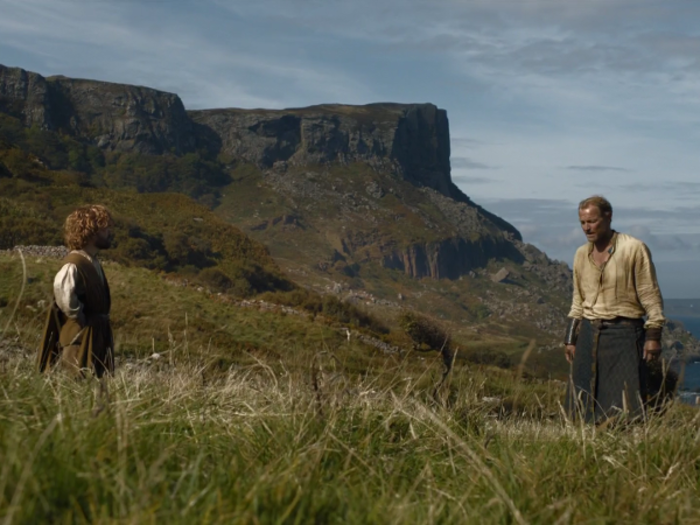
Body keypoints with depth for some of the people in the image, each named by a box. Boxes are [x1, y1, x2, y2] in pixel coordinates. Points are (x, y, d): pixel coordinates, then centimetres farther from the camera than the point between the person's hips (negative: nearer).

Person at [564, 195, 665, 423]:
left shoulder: (634, 249, -6)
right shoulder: (581, 254, 11)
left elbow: (651, 296, -6)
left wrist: (653, 335, -11)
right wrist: (570, 339, 14)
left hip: (624, 334, -5)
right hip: (589, 334, 5)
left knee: (626, 405, -6)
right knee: (585, 406, 4)